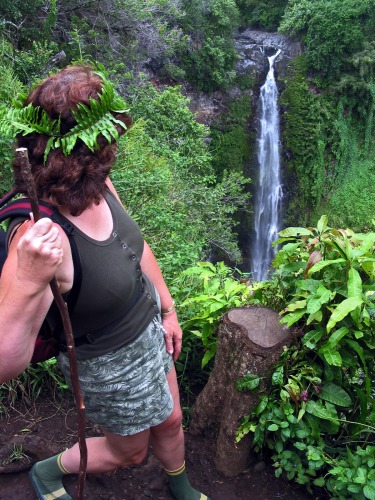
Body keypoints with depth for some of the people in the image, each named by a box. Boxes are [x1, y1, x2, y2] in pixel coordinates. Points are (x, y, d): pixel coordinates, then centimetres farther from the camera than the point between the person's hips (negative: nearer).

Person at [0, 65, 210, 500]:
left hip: (149, 326, 7)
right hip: (110, 365, -6)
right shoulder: (38, 238, -39)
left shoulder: (99, 186, -15)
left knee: (170, 422, 29)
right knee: (129, 452, 23)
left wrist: (168, 309, 9)